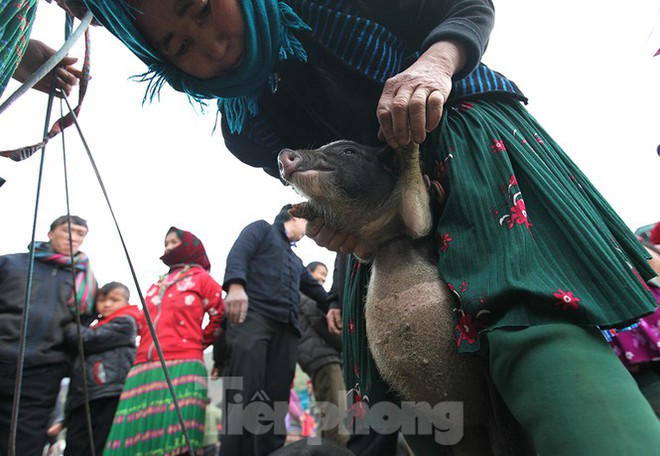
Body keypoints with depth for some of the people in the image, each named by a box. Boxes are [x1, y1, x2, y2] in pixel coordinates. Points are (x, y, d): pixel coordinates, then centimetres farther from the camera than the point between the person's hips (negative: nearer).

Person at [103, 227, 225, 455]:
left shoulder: (201, 278, 9)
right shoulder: (157, 285, 27)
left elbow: (221, 316, 3)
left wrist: (198, 342, 7)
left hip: (181, 366, -6)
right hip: (144, 368, 6)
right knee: (137, 437, 0)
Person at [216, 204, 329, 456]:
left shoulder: (296, 261, 36)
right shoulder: (262, 228, 16)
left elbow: (318, 291, 40)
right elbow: (238, 254, -3)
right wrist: (236, 285, -23)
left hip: (286, 326, 7)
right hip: (252, 315, -7)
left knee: (276, 398, -1)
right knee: (244, 393, -18)